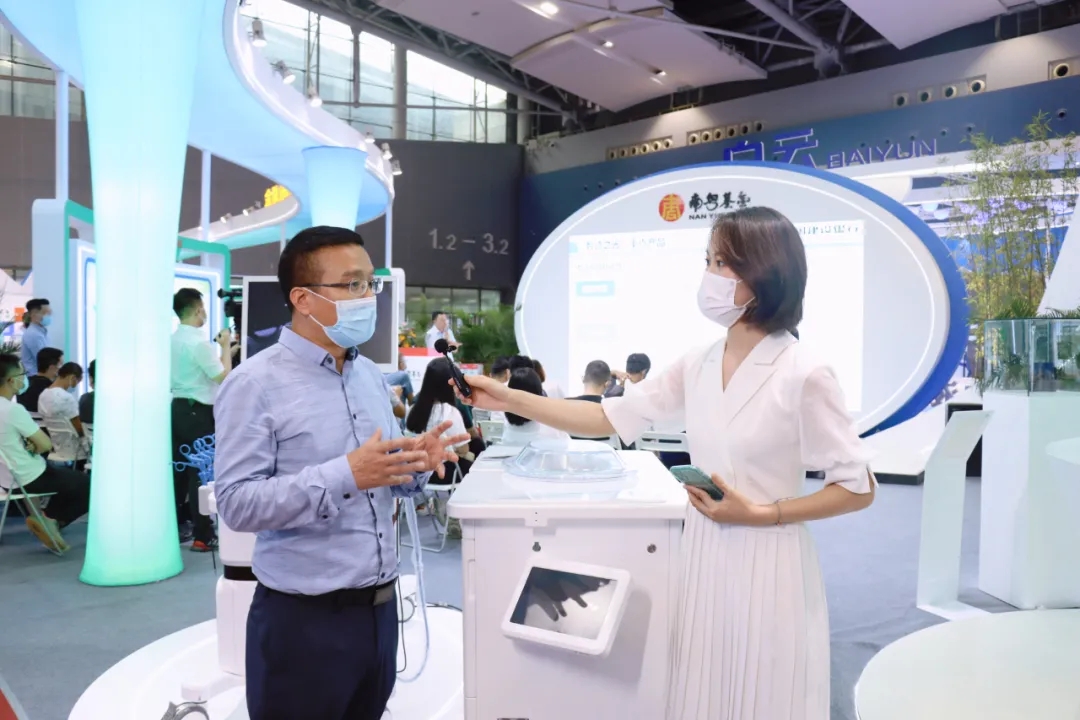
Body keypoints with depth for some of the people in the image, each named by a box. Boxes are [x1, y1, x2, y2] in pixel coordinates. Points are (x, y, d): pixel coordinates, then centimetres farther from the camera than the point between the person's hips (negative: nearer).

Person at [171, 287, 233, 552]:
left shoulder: (173, 340, 10)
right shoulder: (199, 343, -18)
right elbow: (223, 377, -15)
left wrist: (223, 349, 20)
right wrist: (226, 346, -4)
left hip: (178, 408, 9)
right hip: (199, 412, -9)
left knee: (178, 470, 13)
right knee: (201, 472, -4)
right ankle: (202, 536, 1)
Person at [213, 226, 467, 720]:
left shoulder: (372, 377, 8)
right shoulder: (255, 384, -13)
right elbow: (236, 503, -19)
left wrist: (416, 464, -8)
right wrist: (345, 476, -27)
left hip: (379, 607, 6)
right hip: (303, 619, -6)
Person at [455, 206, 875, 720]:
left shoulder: (803, 377, -16)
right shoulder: (696, 368, 0)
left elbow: (858, 488, -9)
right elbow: (607, 417, 1)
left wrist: (760, 514, -16)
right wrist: (508, 399, -3)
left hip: (768, 568, -5)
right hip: (703, 559, 5)